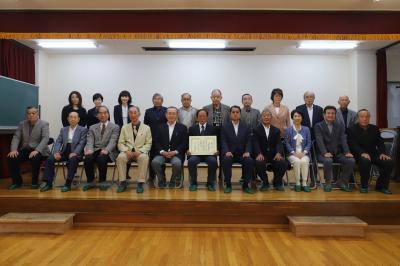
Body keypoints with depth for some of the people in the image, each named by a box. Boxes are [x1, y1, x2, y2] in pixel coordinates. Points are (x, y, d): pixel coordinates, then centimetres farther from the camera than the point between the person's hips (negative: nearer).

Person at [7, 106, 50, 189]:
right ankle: (17, 181, 1)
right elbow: (16, 137, 4)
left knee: (35, 158, -35)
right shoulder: (22, 124, 11)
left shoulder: (44, 124, -4)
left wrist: (36, 150, -30)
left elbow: (45, 139, -16)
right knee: (11, 158, -19)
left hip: (38, 151, -5)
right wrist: (13, 149, -15)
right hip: (25, 150, 5)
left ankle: (35, 182, -13)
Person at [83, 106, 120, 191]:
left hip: (107, 152, -3)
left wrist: (106, 150, -25)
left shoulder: (115, 127, 10)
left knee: (101, 158, -35)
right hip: (95, 150, 3)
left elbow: (113, 141, -5)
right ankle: (90, 181, -10)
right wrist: (89, 149, -18)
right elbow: (90, 141, 6)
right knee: (87, 158, -29)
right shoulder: (92, 128, 20)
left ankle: (102, 181, -14)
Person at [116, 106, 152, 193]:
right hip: (128, 152, 2)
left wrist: (140, 151, -16)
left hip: (140, 153, -1)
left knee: (144, 158, -36)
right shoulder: (124, 127, 14)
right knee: (120, 157, -32)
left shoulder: (146, 128, 9)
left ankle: (140, 183, -28)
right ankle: (122, 182, -21)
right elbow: (120, 143, 8)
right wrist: (126, 150, -13)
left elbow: (148, 143, 3)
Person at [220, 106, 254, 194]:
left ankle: (245, 185, -10)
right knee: (226, 160, -34)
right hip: (229, 154, -1)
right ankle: (228, 185, -15)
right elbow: (223, 142, -2)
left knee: (250, 161, -29)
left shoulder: (246, 127, 12)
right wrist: (227, 152, -21)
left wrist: (247, 152, -16)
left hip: (242, 154, 1)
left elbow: (249, 141, 4)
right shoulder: (225, 127, 8)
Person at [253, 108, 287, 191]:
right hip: (262, 155, -2)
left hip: (273, 155, 2)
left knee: (282, 162, -26)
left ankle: (277, 182, 4)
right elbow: (255, 143, -7)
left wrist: (278, 153, -20)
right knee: (259, 163, -34)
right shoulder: (256, 130, 7)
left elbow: (278, 143, 2)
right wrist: (259, 154, -26)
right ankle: (265, 182, -3)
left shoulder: (276, 130, 15)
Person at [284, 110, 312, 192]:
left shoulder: (306, 129, 13)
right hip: (292, 154, -1)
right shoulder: (288, 130, 6)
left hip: (304, 153, 1)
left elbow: (309, 143, 7)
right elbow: (287, 143, 0)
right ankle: (297, 183, -21)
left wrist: (304, 152, -9)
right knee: (297, 161, -33)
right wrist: (294, 153, -12)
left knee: (304, 161, -32)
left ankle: (304, 183, -24)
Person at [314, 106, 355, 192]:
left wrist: (347, 152, -16)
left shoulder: (340, 126, 14)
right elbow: (320, 141, -13)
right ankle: (328, 182, -11)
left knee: (351, 161, -20)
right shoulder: (318, 126, 1)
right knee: (328, 161, -35)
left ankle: (342, 182, 1)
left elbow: (343, 140, 2)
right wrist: (325, 153, -29)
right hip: (324, 154, -4)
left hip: (338, 153, 4)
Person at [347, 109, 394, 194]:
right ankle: (364, 186, -15)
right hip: (360, 155, -5)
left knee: (390, 162, -18)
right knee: (365, 161, -37)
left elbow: (380, 142, 9)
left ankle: (381, 186, 1)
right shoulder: (352, 129, -2)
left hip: (373, 153, 5)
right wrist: (362, 153, -29)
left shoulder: (374, 128, 14)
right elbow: (353, 145, -12)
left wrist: (383, 153, -10)